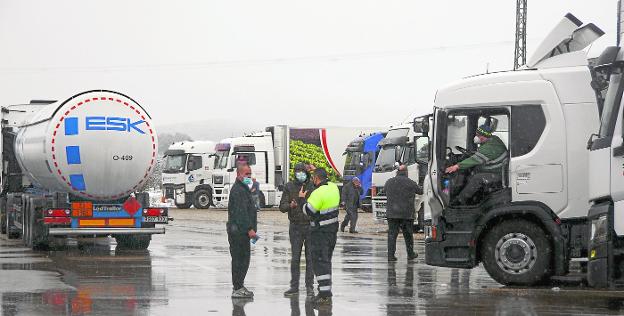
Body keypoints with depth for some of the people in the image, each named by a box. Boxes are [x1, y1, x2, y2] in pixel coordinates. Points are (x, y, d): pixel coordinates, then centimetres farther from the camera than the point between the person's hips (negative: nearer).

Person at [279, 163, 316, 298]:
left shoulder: (313, 186, 1)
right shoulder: (289, 187, 3)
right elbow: (282, 206, -1)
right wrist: (290, 206, -22)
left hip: (311, 226, 0)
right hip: (295, 226, 1)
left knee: (310, 257, 2)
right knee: (295, 258, 3)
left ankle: (309, 286, 9)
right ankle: (294, 286, 9)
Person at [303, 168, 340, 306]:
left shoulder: (318, 193, -22)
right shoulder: (333, 187, 3)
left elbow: (308, 211, -15)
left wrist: (302, 198, -1)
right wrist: (317, 171, 31)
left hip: (321, 231, -8)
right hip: (333, 227, 8)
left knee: (320, 261, -5)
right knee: (326, 260, 18)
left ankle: (325, 295, -10)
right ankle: (327, 291, 25)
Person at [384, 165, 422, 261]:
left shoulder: (389, 182, 5)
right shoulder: (410, 183, -4)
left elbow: (385, 190, 23)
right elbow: (421, 191, 8)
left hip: (391, 213, 2)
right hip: (406, 214, -2)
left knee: (392, 234, 0)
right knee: (408, 235, 11)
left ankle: (391, 255, -8)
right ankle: (410, 254, 20)